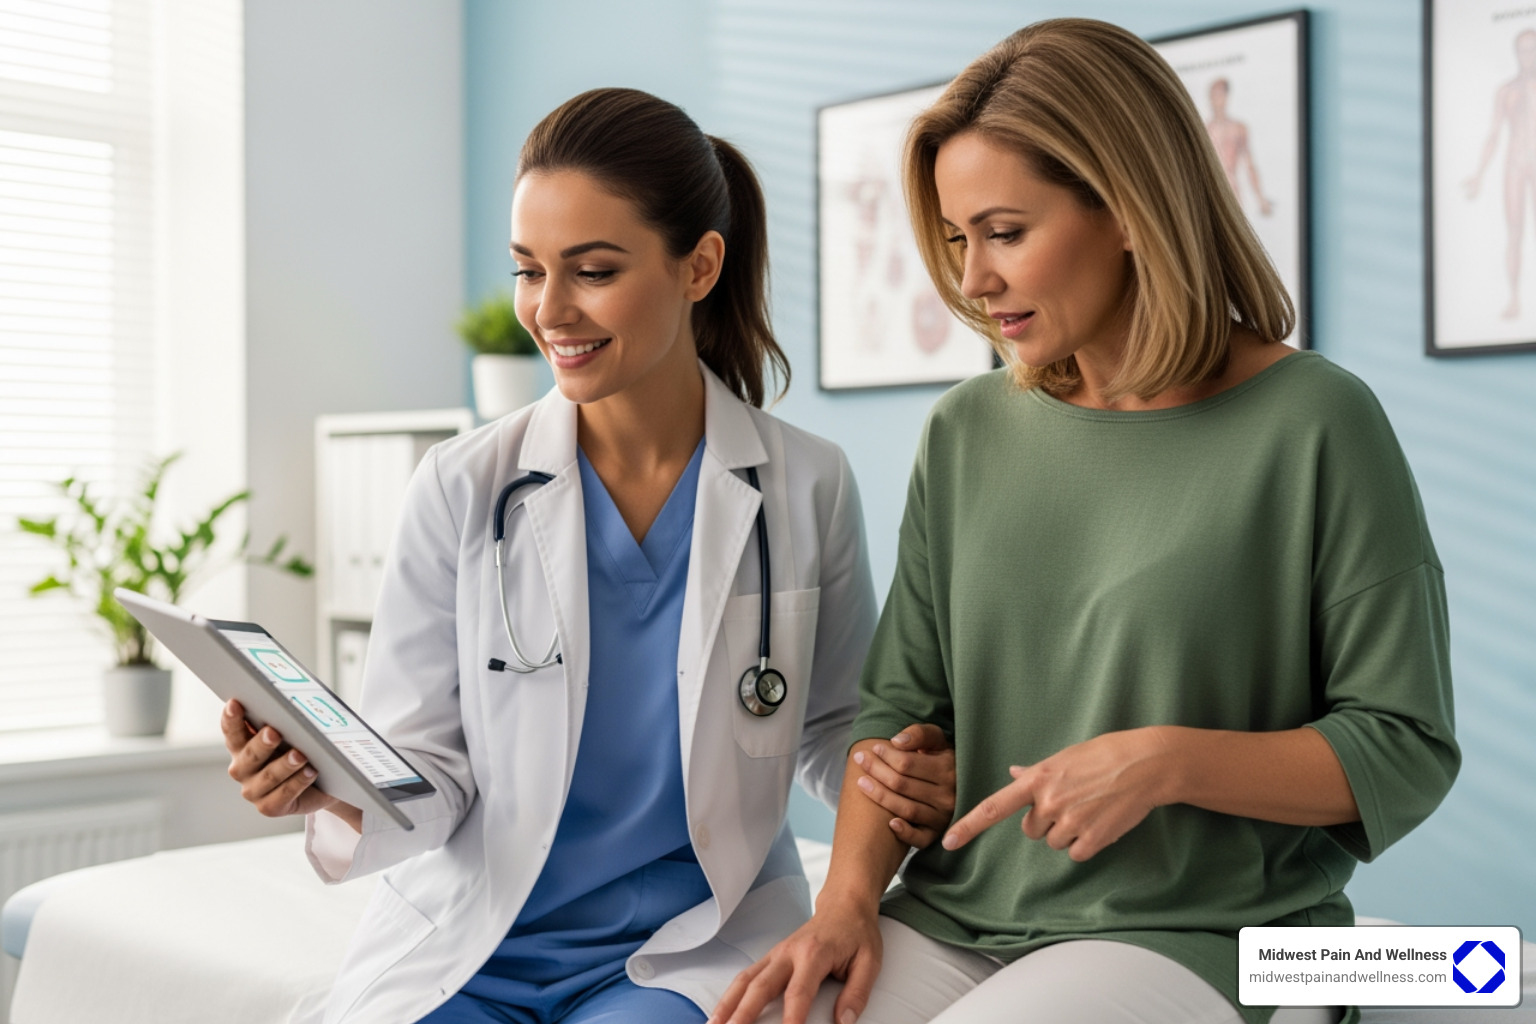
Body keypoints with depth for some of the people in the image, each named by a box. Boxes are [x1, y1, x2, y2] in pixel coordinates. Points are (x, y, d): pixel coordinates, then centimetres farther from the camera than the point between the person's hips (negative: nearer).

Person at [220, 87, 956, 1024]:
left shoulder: (808, 488, -3)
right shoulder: (462, 488, -3)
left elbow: (833, 728, 10)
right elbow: (431, 769, -2)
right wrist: (339, 796, -23)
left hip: (691, 944, -1)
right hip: (467, 941, 2)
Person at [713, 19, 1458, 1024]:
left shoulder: (1314, 424, -7)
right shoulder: (968, 432, 8)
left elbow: (1408, 752, -4)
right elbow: (902, 703, 9)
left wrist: (1167, 760, -18)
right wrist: (849, 893, -7)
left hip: (1200, 941, -3)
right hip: (957, 923, 4)